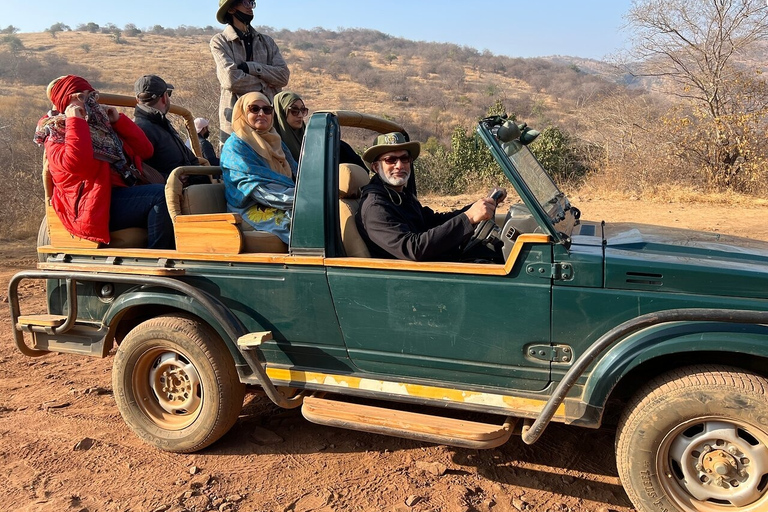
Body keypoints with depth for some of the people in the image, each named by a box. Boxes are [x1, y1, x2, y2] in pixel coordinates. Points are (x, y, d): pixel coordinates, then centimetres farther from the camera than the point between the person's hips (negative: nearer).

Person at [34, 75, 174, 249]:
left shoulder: (101, 126, 28)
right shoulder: (56, 134, 9)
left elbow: (145, 150, 21)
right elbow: (77, 163, -17)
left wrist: (118, 120, 15)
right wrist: (76, 121, -6)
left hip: (125, 194, 7)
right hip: (96, 205, -7)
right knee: (161, 195, -28)